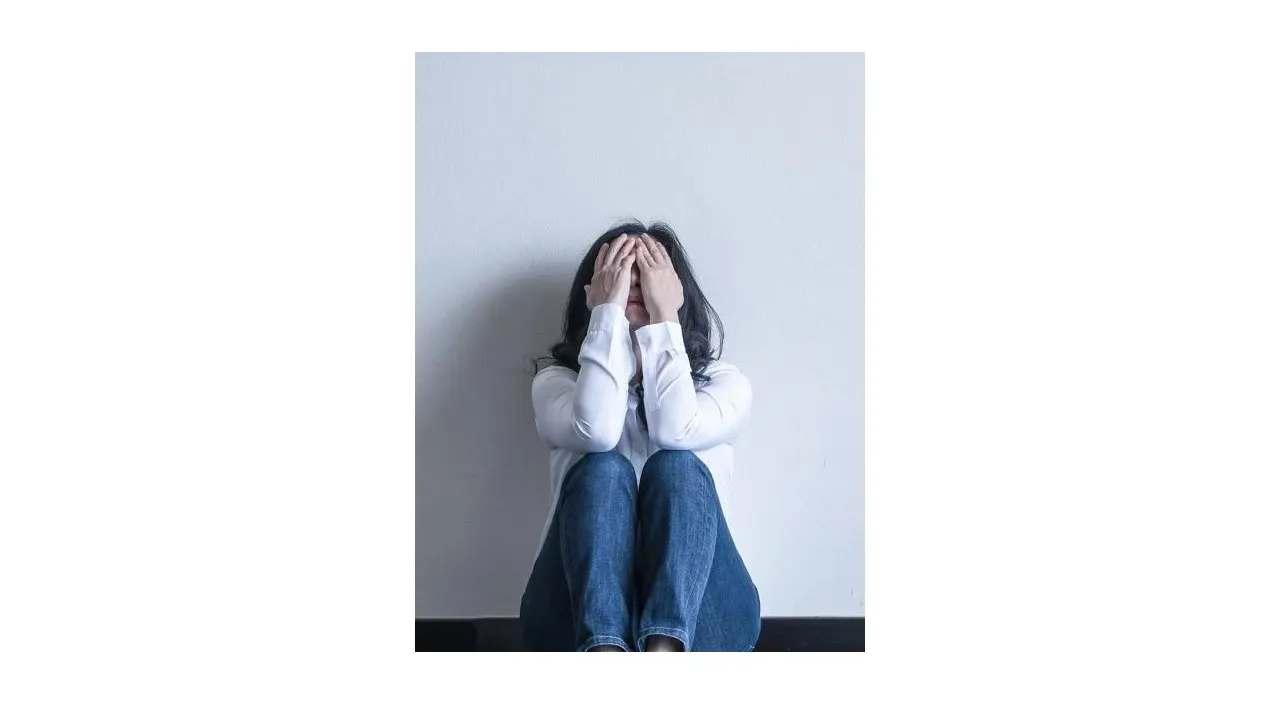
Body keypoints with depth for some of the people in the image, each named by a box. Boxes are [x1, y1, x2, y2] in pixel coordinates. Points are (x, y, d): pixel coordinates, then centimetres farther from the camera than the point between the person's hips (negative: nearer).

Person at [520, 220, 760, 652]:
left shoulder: (723, 381, 11)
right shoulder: (559, 380, 10)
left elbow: (677, 431, -15)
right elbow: (595, 430, -16)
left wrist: (663, 318, -9)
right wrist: (608, 311, -10)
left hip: (695, 616, 0)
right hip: (580, 618, 0)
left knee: (676, 467, -26)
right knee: (602, 470, -27)